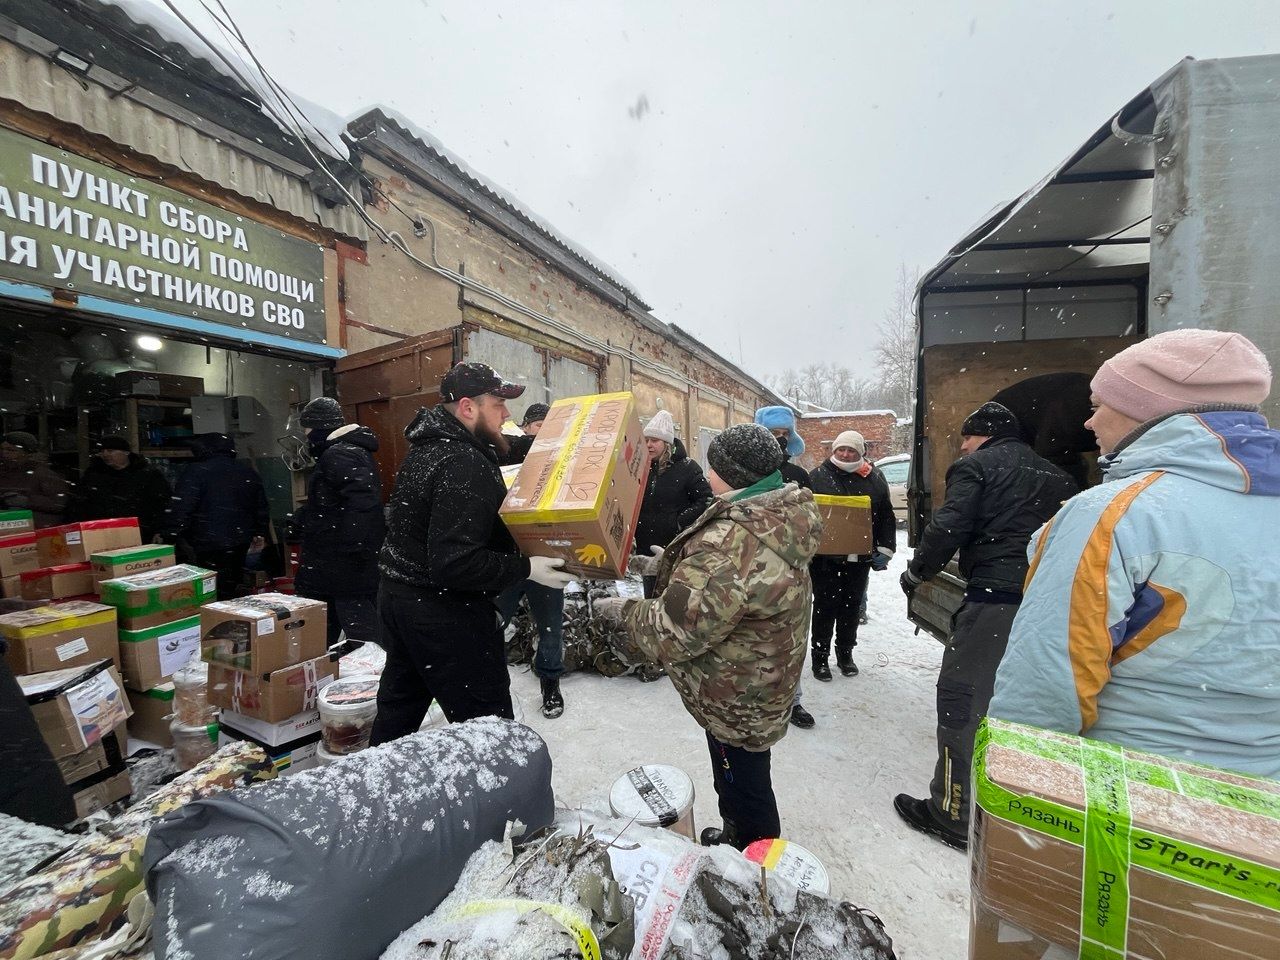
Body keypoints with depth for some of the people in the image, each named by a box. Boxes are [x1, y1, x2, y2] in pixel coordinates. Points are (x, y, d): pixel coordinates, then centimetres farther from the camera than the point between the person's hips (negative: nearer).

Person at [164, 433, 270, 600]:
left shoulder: (195, 472, -9)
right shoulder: (248, 472, 11)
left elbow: (181, 508, -15)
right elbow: (261, 507, 16)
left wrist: (171, 537, -8)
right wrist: (260, 534, 25)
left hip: (209, 544, -6)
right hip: (241, 541, 7)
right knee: (235, 587, 19)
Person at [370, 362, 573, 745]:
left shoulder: (428, 445, 7)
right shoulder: (465, 465, -24)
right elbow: (455, 563, -30)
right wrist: (526, 568, -25)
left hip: (396, 595, 10)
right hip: (443, 612, -10)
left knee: (399, 708, 25)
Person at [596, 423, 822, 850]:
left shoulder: (730, 546, -37)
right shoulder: (781, 514, -4)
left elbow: (675, 631, -31)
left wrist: (625, 609, -14)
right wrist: (671, 564, 9)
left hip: (737, 697, -9)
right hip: (766, 678, 9)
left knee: (743, 783, 17)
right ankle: (737, 834, 55)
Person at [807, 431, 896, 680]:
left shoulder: (874, 479, 6)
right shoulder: (818, 476, -3)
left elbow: (886, 517, 10)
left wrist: (885, 550, 5)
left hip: (860, 557, 3)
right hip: (826, 556, -3)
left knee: (852, 606, 14)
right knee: (825, 607, 4)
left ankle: (845, 654, 30)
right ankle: (820, 657, 17)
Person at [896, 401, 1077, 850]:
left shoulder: (976, 466, 0)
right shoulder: (1054, 475, 20)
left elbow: (949, 526, -12)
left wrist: (918, 570, 1)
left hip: (994, 598, -8)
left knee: (961, 700, 0)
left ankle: (953, 813, 8)